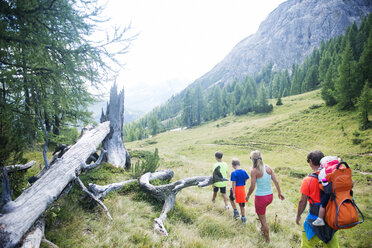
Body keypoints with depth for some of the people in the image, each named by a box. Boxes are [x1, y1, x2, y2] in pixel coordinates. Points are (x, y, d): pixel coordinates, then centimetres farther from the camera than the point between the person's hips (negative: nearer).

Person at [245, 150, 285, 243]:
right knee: (259, 210, 34)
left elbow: (252, 187, -15)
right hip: (270, 196, 7)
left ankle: (267, 238, 26)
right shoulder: (268, 167, -2)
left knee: (263, 219, 13)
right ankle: (263, 227, 45)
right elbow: (276, 181, 1)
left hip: (260, 197, -6)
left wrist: (247, 196, 1)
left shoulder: (254, 171, -17)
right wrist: (279, 193, 13)